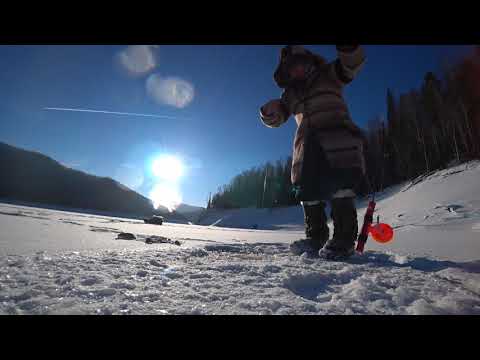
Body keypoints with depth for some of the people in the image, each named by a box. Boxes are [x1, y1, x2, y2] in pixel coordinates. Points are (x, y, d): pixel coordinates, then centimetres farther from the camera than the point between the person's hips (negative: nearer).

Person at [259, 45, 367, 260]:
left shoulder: (328, 74, 15)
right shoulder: (290, 93, 23)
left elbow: (353, 63, -1)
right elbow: (275, 119, 15)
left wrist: (348, 49, -21)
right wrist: (269, 111, -8)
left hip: (337, 136, -4)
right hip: (308, 142, 4)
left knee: (340, 185, -16)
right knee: (308, 189, -2)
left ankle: (344, 238, -10)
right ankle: (316, 236, 6)